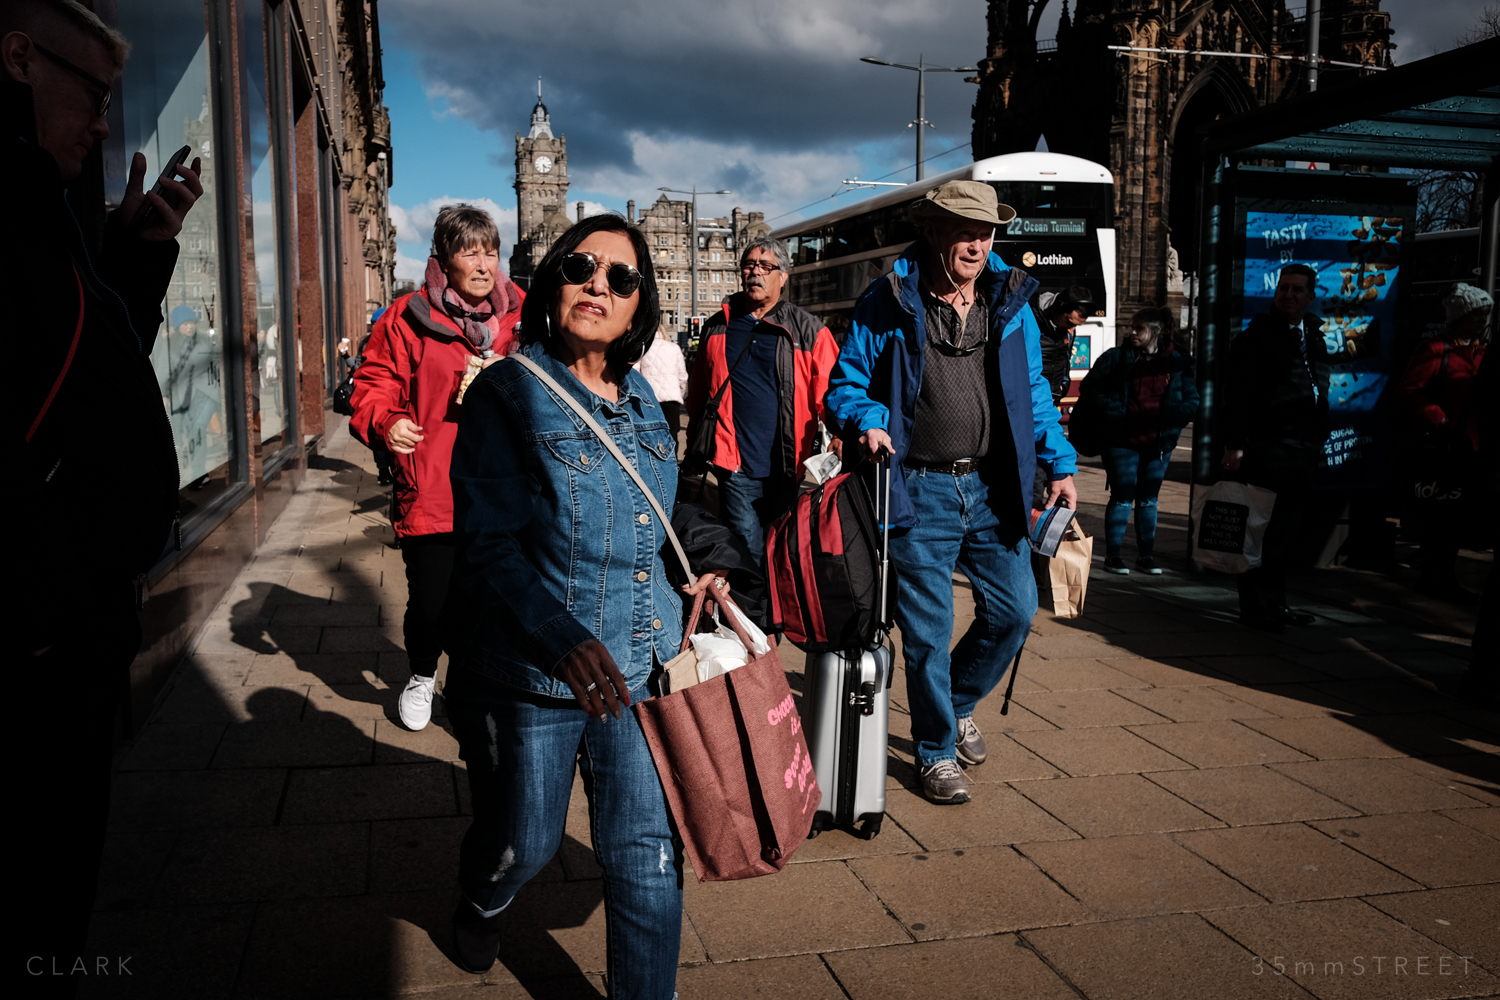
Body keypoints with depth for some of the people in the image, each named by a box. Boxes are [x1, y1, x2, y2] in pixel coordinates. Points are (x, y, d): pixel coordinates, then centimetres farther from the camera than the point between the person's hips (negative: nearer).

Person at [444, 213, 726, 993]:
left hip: (638, 667, 4)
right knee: (523, 843, 15)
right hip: (527, 673, -4)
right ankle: (481, 904, 52)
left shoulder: (641, 401, 7)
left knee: (650, 857, 3)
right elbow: (488, 542, -18)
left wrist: (687, 575, 7)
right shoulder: (507, 391, -10)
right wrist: (560, 638, -30)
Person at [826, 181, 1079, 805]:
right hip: (920, 492, -4)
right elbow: (845, 384, 4)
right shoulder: (887, 305, -2)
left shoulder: (1011, 303, 9)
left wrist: (1061, 464, 9)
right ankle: (937, 753, 21)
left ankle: (958, 704, 35)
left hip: (993, 489, 4)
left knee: (1014, 611, 7)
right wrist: (867, 420, -17)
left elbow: (1034, 393, 16)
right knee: (927, 631, 1)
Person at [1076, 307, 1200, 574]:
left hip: (1159, 443, 3)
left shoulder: (1178, 361, 2)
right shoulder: (1117, 357, -3)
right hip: (1122, 441, -2)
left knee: (1148, 499, 12)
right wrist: (1110, 412, -13)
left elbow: (1192, 400, 6)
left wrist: (1173, 416, -11)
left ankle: (1146, 554, 20)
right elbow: (1088, 387, -2)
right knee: (1122, 497, 0)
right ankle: (1112, 554, 8)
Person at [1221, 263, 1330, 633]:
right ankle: (1256, 606, 3)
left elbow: (1320, 394, 20)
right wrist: (1235, 443, -16)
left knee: (1286, 529, 12)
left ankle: (1273, 602, 21)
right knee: (1263, 529, -5)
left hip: (1303, 450, 7)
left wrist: (1317, 443, 16)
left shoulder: (1315, 337, 17)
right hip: (1266, 446, -7)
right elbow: (1238, 394, -10)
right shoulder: (1255, 336, -4)